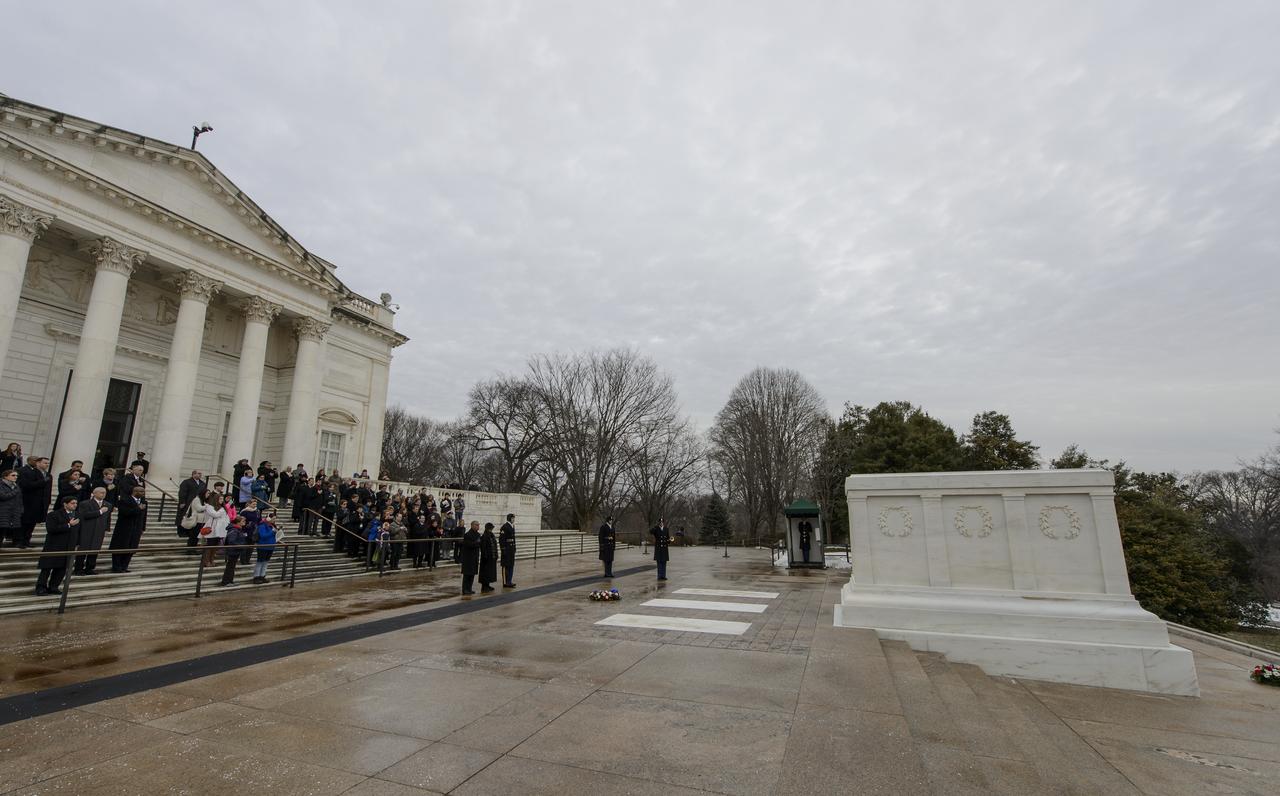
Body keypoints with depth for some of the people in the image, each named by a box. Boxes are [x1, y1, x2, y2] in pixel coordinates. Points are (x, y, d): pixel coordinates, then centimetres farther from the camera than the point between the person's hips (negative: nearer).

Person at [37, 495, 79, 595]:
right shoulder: (53, 515, -7)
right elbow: (51, 529, -20)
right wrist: (68, 525, -23)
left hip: (69, 548, 6)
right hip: (54, 547, -6)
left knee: (62, 568, 7)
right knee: (47, 568, 0)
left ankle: (53, 587, 16)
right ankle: (41, 588, 9)